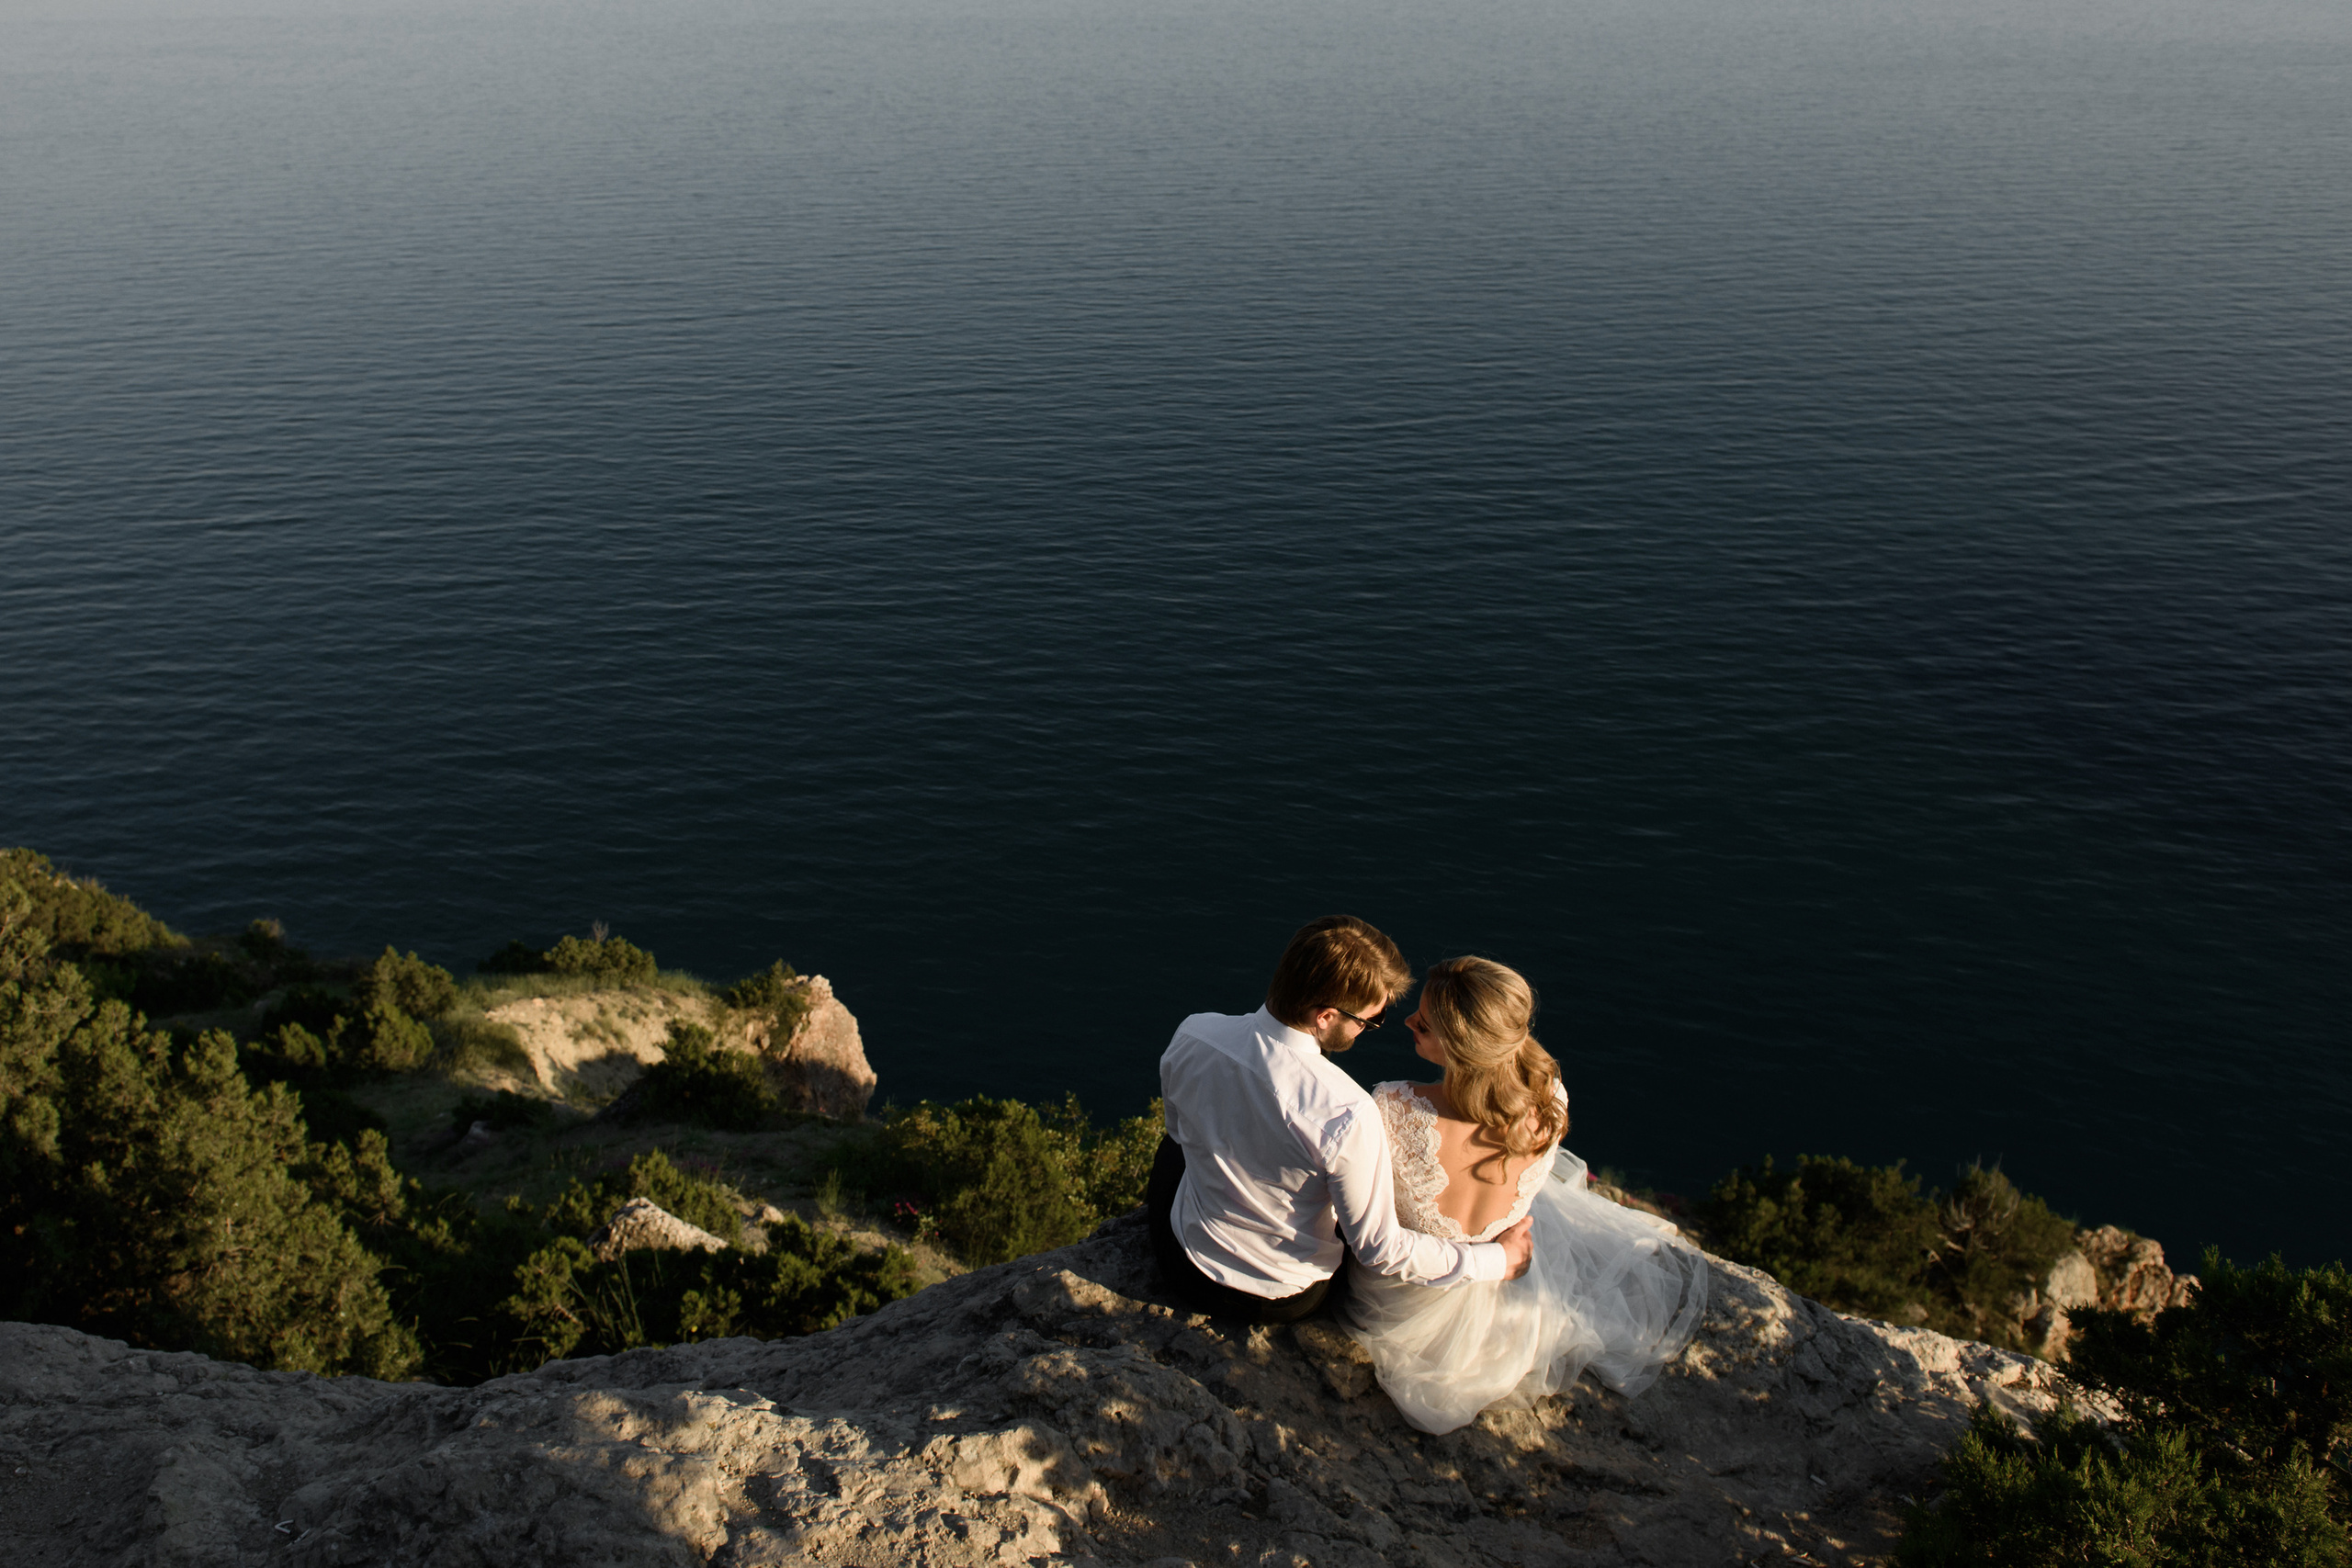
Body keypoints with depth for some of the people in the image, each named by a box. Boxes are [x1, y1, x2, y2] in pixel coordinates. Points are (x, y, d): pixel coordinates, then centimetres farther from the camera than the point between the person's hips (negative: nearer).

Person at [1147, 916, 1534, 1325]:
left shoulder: (1192, 1035, -23)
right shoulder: (1348, 1115, -36)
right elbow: (1381, 1252, -24)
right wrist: (1497, 1259, -11)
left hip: (1188, 1272, 3)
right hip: (1286, 1302, -3)